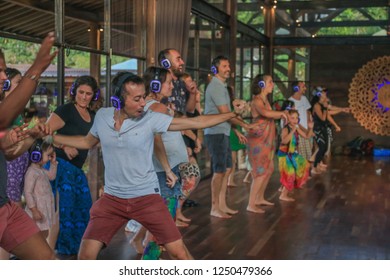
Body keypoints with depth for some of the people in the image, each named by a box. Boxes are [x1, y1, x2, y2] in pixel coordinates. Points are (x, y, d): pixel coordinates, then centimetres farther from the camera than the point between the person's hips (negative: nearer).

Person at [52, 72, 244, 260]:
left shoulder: (150, 119, -13)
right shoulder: (102, 116, -4)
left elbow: (195, 122, -12)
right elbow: (87, 142, 16)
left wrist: (232, 114, -16)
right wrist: (49, 136, 11)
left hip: (147, 197, -2)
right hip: (112, 199, 2)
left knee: (180, 253, -3)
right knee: (86, 256, -4)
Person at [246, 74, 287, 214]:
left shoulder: (265, 99, 14)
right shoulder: (257, 100, -17)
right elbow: (265, 113, -35)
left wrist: (282, 114, 2)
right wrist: (282, 113, -22)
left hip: (266, 140, 10)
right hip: (258, 140, -10)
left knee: (269, 170, 16)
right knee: (261, 172, -9)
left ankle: (260, 198, 29)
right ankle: (251, 204, -5)